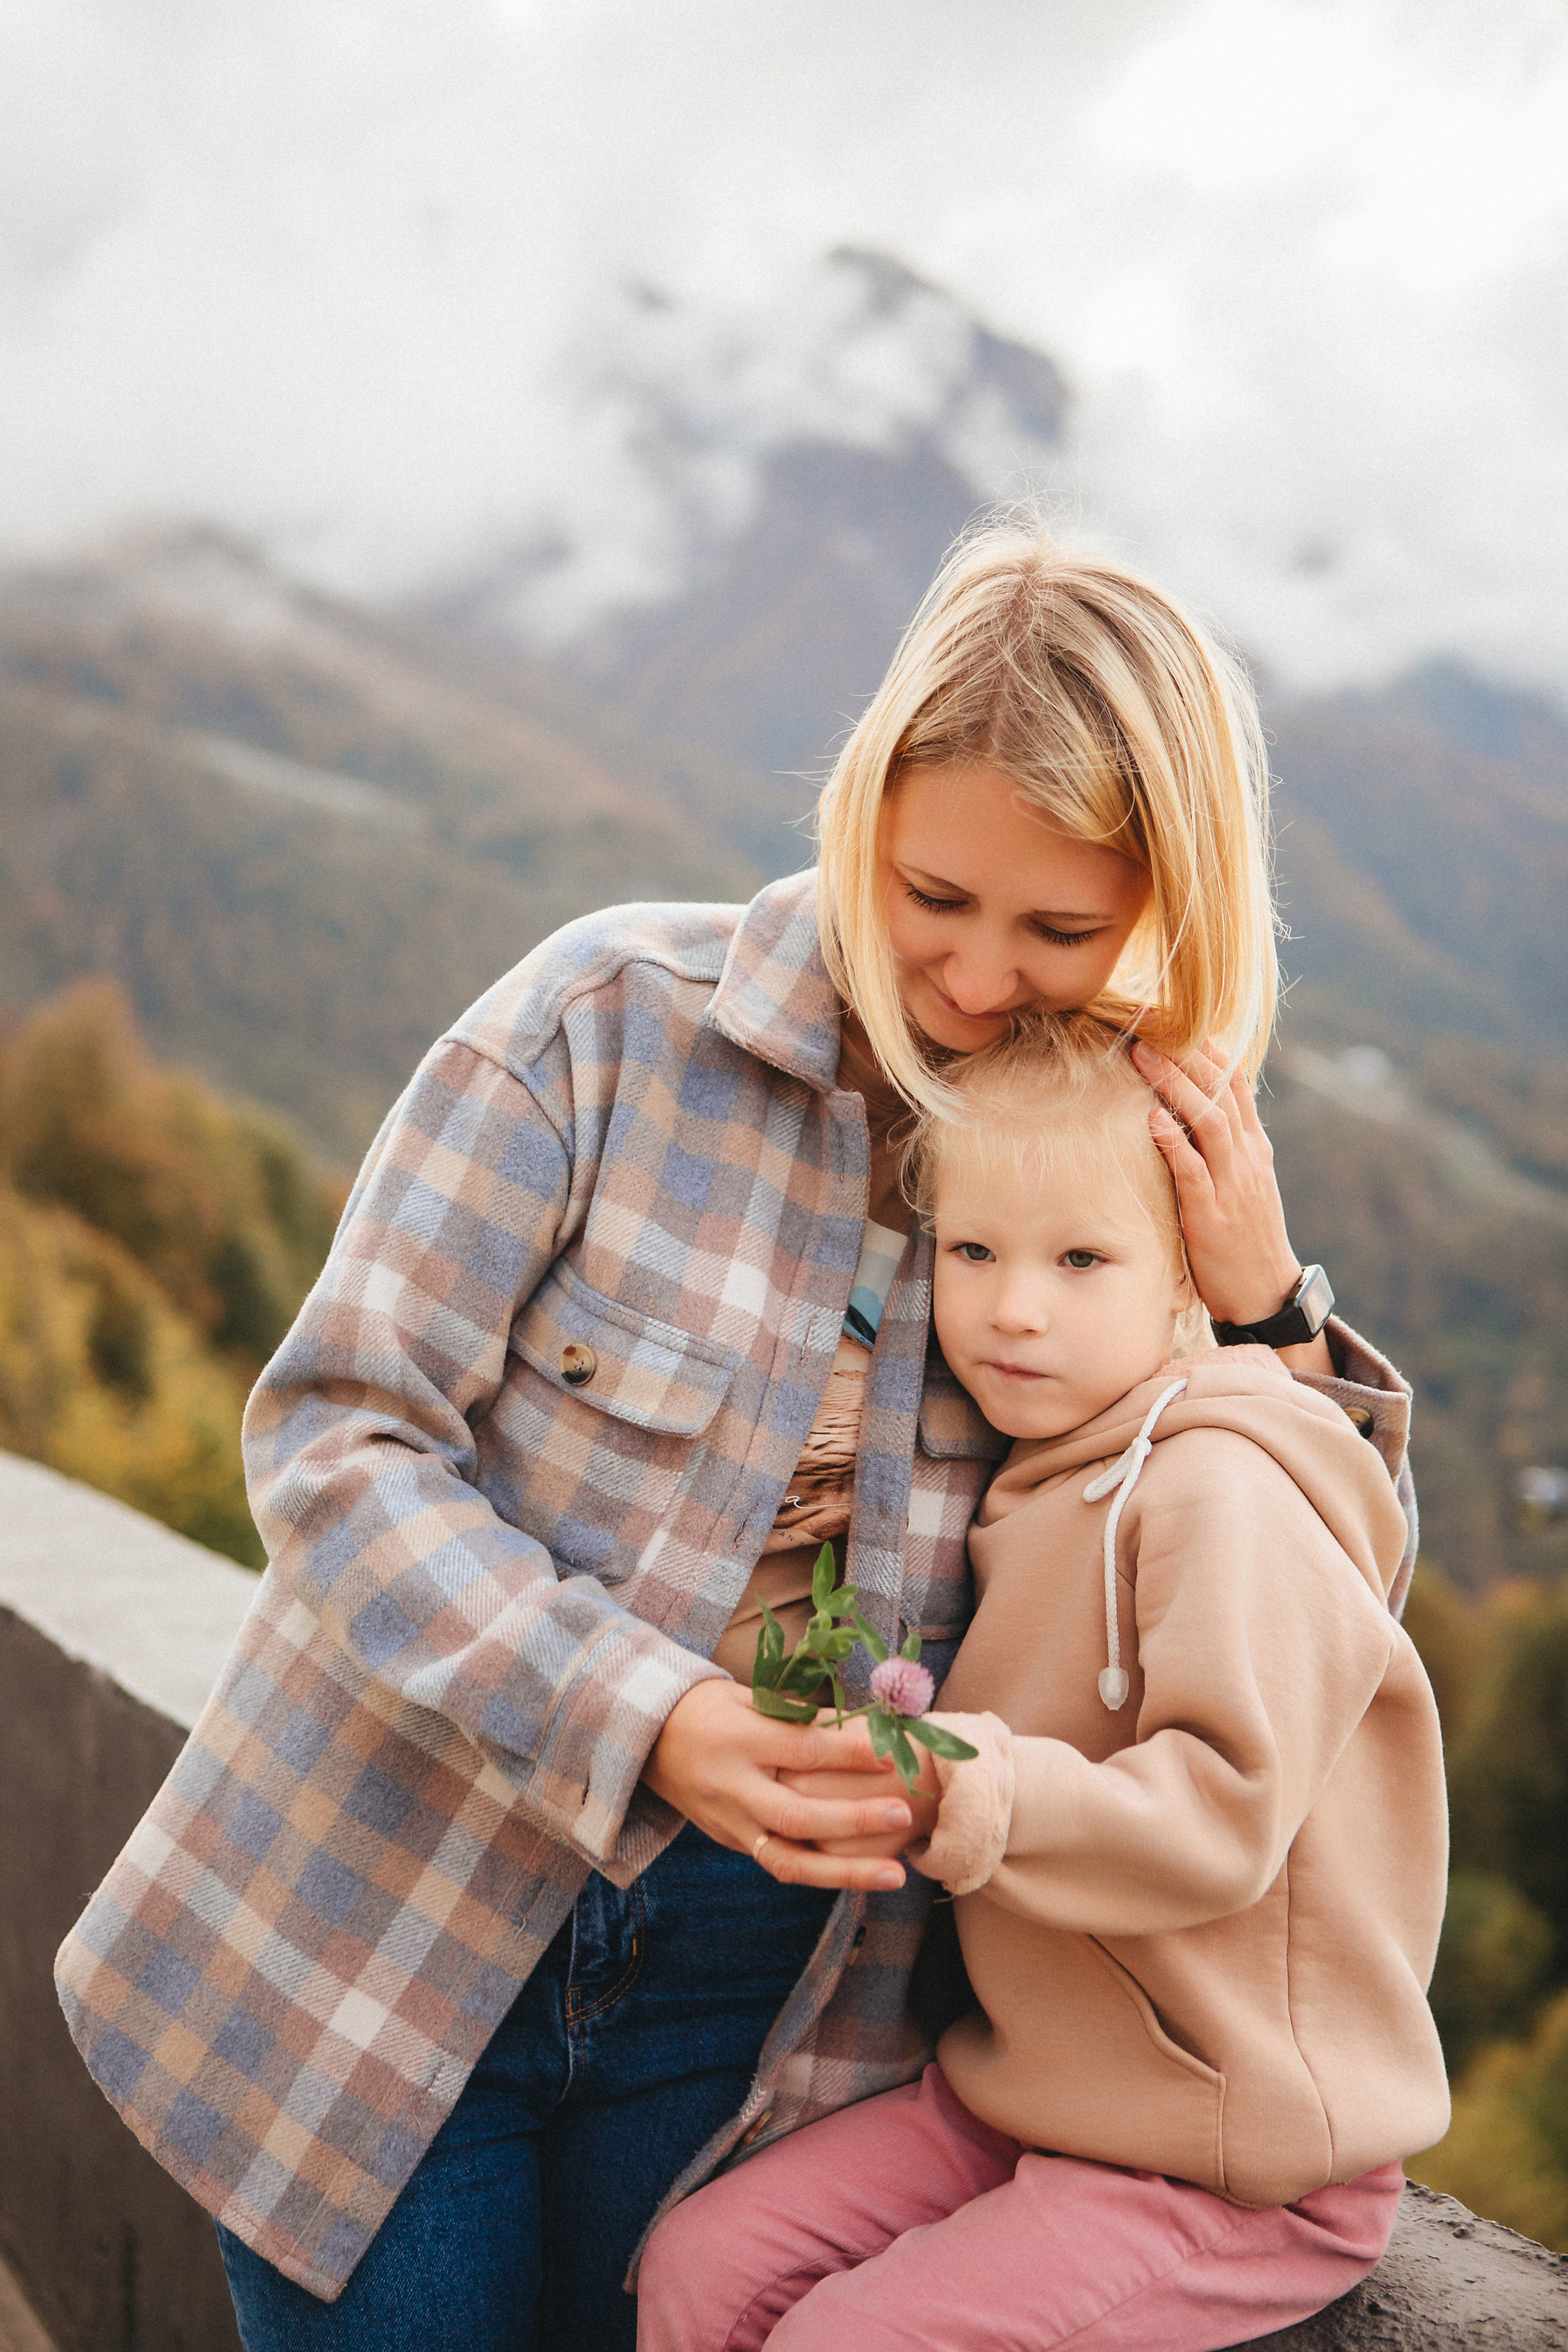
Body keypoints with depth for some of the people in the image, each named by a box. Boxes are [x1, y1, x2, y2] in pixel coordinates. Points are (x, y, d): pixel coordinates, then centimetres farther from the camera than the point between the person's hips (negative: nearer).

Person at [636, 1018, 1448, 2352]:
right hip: (1036, 2090, 9)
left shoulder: (1220, 1494, -20)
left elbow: (1226, 1815, -27)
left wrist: (997, 1803, -37)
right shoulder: (1039, 1488, 10)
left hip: (1237, 2163, -8)